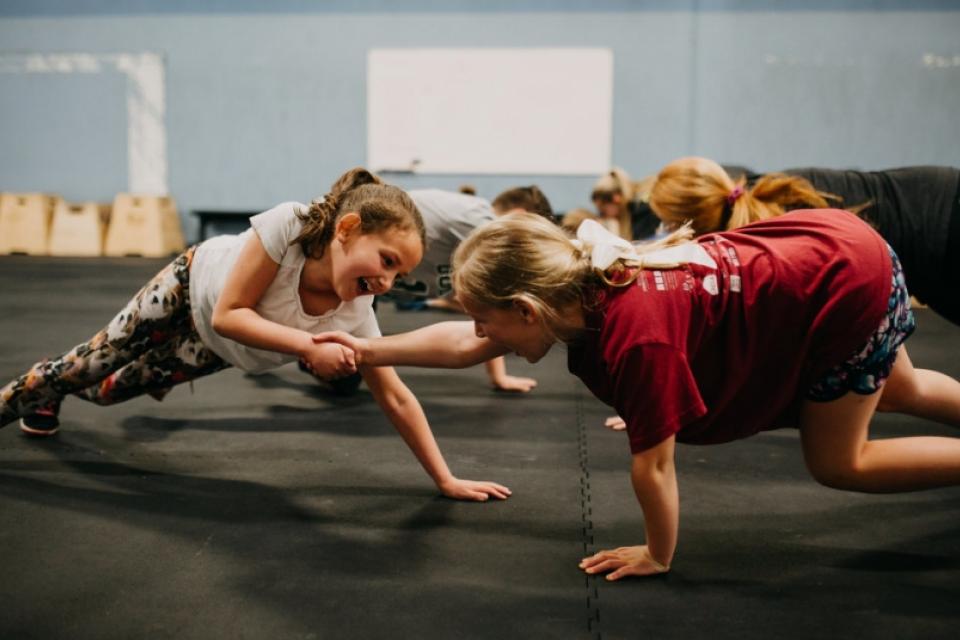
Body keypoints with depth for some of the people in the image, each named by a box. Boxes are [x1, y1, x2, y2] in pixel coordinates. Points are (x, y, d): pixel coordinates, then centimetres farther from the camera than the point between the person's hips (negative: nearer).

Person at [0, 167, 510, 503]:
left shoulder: (355, 315, -36)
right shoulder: (287, 225, -44)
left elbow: (395, 398, -28)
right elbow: (228, 313, -39)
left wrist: (446, 479, -30)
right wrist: (309, 346, -50)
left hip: (220, 348, 4)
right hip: (195, 283, -4)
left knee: (114, 388, 23)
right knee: (100, 356, 15)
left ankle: (44, 402, 56)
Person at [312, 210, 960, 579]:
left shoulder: (635, 332, -36)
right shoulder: (579, 288, -12)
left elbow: (653, 463, -25)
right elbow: (464, 344, 1)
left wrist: (658, 556, -10)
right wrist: (371, 348, 2)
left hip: (848, 282, -7)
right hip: (822, 241, 8)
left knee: (839, 463, 7)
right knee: (898, 394, 30)